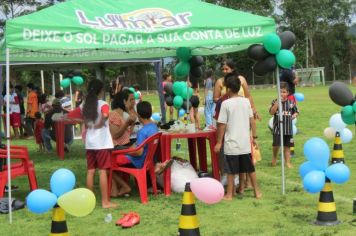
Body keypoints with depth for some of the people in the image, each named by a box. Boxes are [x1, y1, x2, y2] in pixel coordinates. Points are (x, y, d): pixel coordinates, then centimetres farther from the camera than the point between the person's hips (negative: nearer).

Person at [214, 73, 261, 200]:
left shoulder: (226, 104, -12)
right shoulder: (246, 101, 1)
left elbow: (222, 125, -11)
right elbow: (252, 120, 5)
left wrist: (219, 142, -4)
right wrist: (254, 135, 15)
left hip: (231, 143, -4)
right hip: (245, 142, 4)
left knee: (231, 171, 5)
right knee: (249, 168, 15)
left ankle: (229, 194, 12)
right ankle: (257, 191, 20)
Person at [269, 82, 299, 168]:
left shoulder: (291, 102, 3)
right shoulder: (275, 102, -2)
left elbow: (296, 111, 14)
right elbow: (271, 112, -15)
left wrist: (294, 115, -8)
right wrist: (277, 102, -20)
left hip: (288, 128, 2)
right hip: (277, 128, -2)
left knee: (287, 146, 8)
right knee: (276, 144, -11)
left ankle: (287, 162, 16)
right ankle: (274, 157, 17)